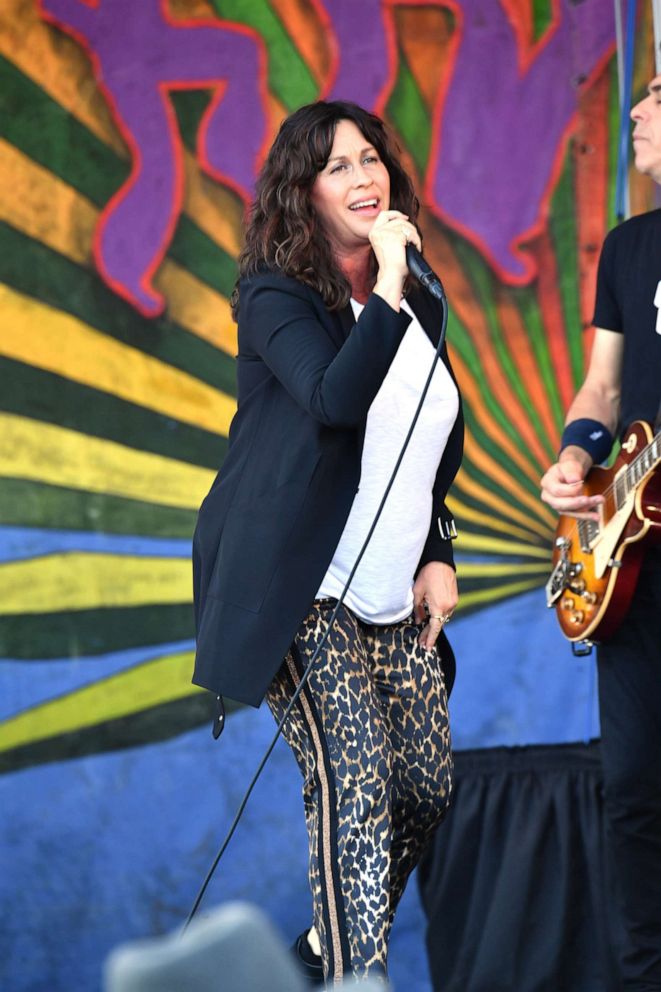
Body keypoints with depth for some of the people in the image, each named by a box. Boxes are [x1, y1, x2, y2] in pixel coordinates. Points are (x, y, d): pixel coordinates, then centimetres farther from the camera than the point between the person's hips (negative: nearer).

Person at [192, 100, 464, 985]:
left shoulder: (417, 304, 11)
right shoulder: (276, 298, -9)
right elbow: (335, 399, -28)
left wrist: (438, 556, 11)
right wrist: (388, 291, -30)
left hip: (395, 603, 7)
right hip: (307, 600, -7)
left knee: (428, 787, 6)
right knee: (355, 789, -17)